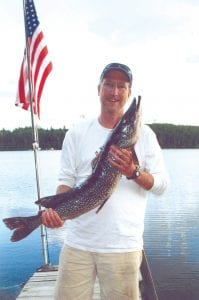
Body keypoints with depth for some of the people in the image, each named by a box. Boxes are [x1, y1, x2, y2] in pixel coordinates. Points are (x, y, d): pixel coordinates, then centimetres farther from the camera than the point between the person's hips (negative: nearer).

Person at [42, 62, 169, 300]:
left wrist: (133, 172, -17)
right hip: (77, 242, 2)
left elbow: (161, 185, 1)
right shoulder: (77, 133, 6)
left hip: (123, 243, -1)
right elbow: (66, 180, 5)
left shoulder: (144, 134, 2)